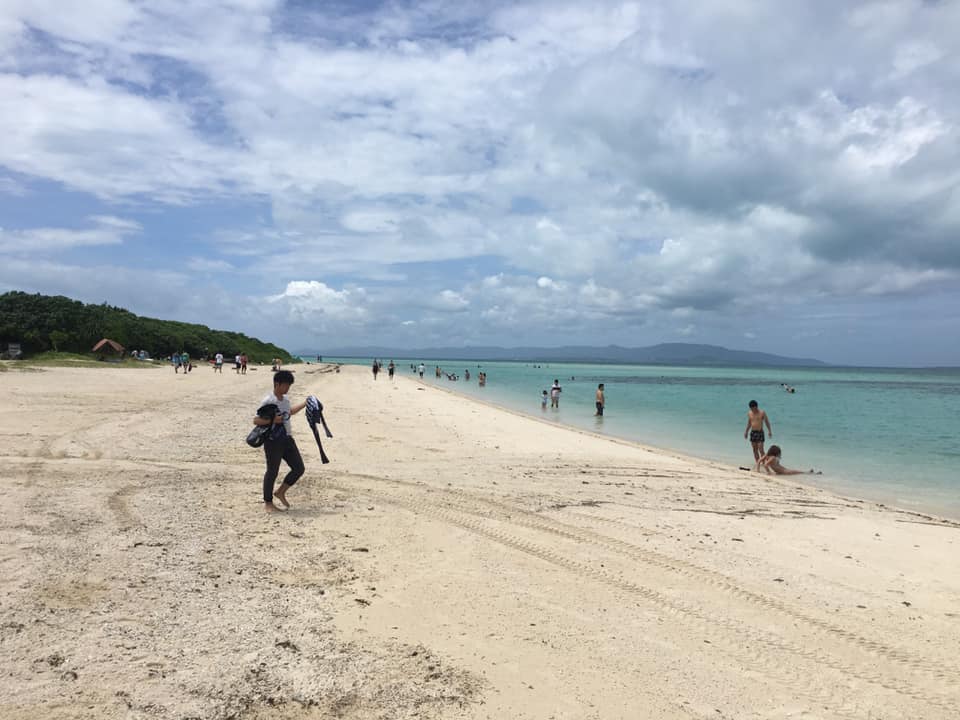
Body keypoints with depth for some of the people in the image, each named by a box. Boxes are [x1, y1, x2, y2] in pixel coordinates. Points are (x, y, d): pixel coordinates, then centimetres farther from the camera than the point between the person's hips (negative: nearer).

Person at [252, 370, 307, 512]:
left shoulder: (286, 399, 9)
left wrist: (305, 404, 31)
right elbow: (256, 420, -16)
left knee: (299, 468, 7)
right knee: (272, 472, 2)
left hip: (287, 439, 8)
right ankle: (268, 502, 18)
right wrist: (273, 420, -27)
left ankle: (280, 492, 23)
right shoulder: (267, 402, -15)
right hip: (273, 441, -8)